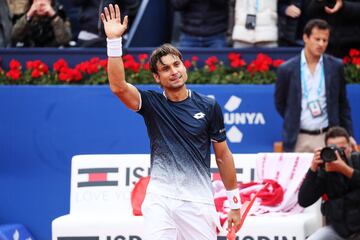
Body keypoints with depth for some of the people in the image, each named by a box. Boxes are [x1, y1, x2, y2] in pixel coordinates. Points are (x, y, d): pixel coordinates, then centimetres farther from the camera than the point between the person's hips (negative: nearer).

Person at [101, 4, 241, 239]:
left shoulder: (209, 106, 2)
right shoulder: (152, 103, 1)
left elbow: (223, 156, 8)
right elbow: (118, 87, -17)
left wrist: (235, 204, 9)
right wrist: (114, 40, -27)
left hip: (198, 202, 1)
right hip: (160, 200, -1)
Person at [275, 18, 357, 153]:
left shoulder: (335, 67, 5)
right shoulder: (287, 69, 0)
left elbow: (343, 104, 12)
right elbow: (280, 104, 11)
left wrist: (348, 135, 8)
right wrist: (294, 122, 6)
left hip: (327, 137, 1)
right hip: (299, 139, -1)